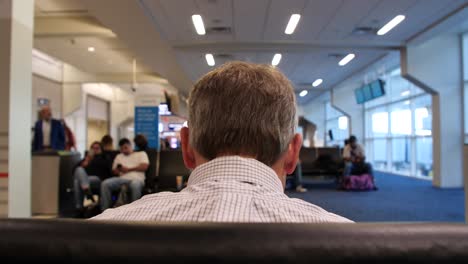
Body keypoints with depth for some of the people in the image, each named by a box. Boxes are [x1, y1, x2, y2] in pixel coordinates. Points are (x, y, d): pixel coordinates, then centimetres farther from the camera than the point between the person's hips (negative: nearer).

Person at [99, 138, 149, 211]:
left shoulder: (141, 154, 18)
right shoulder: (119, 156, 31)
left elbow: (144, 167, 1)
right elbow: (114, 170, 21)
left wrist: (128, 169, -1)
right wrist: (119, 170, -4)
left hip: (136, 179, -4)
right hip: (122, 178, 4)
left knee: (135, 185, -41)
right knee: (105, 184, -23)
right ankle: (104, 210, -22)